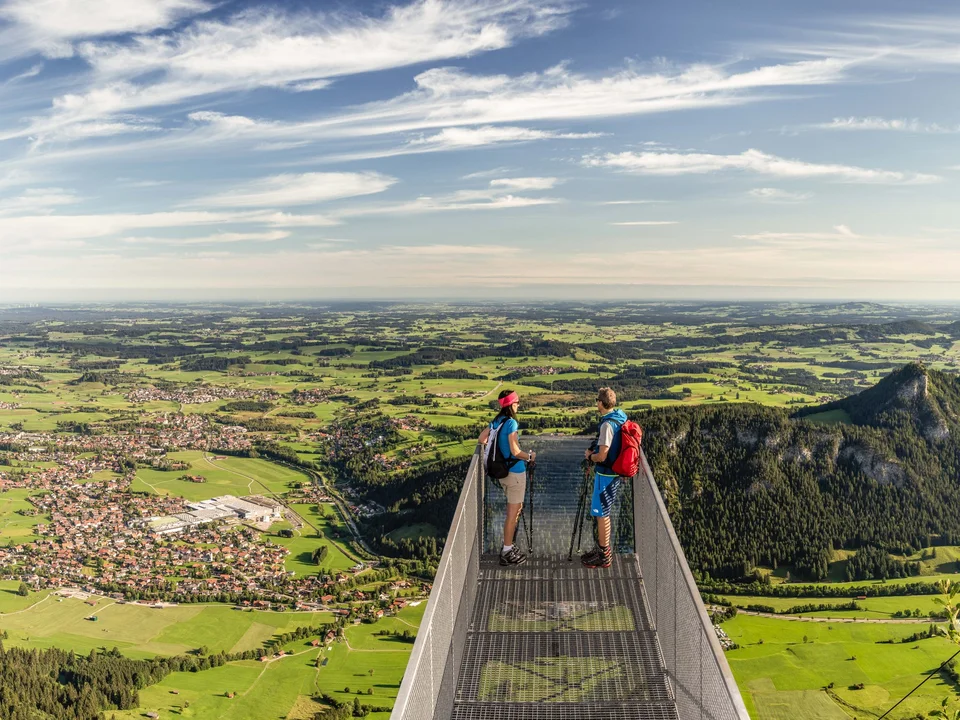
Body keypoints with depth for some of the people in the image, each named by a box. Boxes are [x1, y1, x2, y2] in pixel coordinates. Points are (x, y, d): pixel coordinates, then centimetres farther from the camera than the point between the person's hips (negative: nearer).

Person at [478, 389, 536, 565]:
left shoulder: (496, 421, 5)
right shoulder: (511, 423, -19)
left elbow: (482, 439, 11)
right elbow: (515, 452, -22)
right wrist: (530, 456, -6)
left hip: (503, 471, 9)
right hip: (515, 472, -9)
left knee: (516, 508, 22)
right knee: (513, 513, 2)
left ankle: (508, 546, 29)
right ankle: (507, 552, 10)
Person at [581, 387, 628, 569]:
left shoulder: (607, 424, -24)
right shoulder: (620, 418, 6)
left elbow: (602, 456, -24)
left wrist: (589, 456, -5)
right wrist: (594, 451, 11)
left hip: (605, 475, -9)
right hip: (613, 473, 9)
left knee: (602, 514, 2)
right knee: (603, 513, 20)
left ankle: (604, 556, 12)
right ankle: (602, 549, 32)